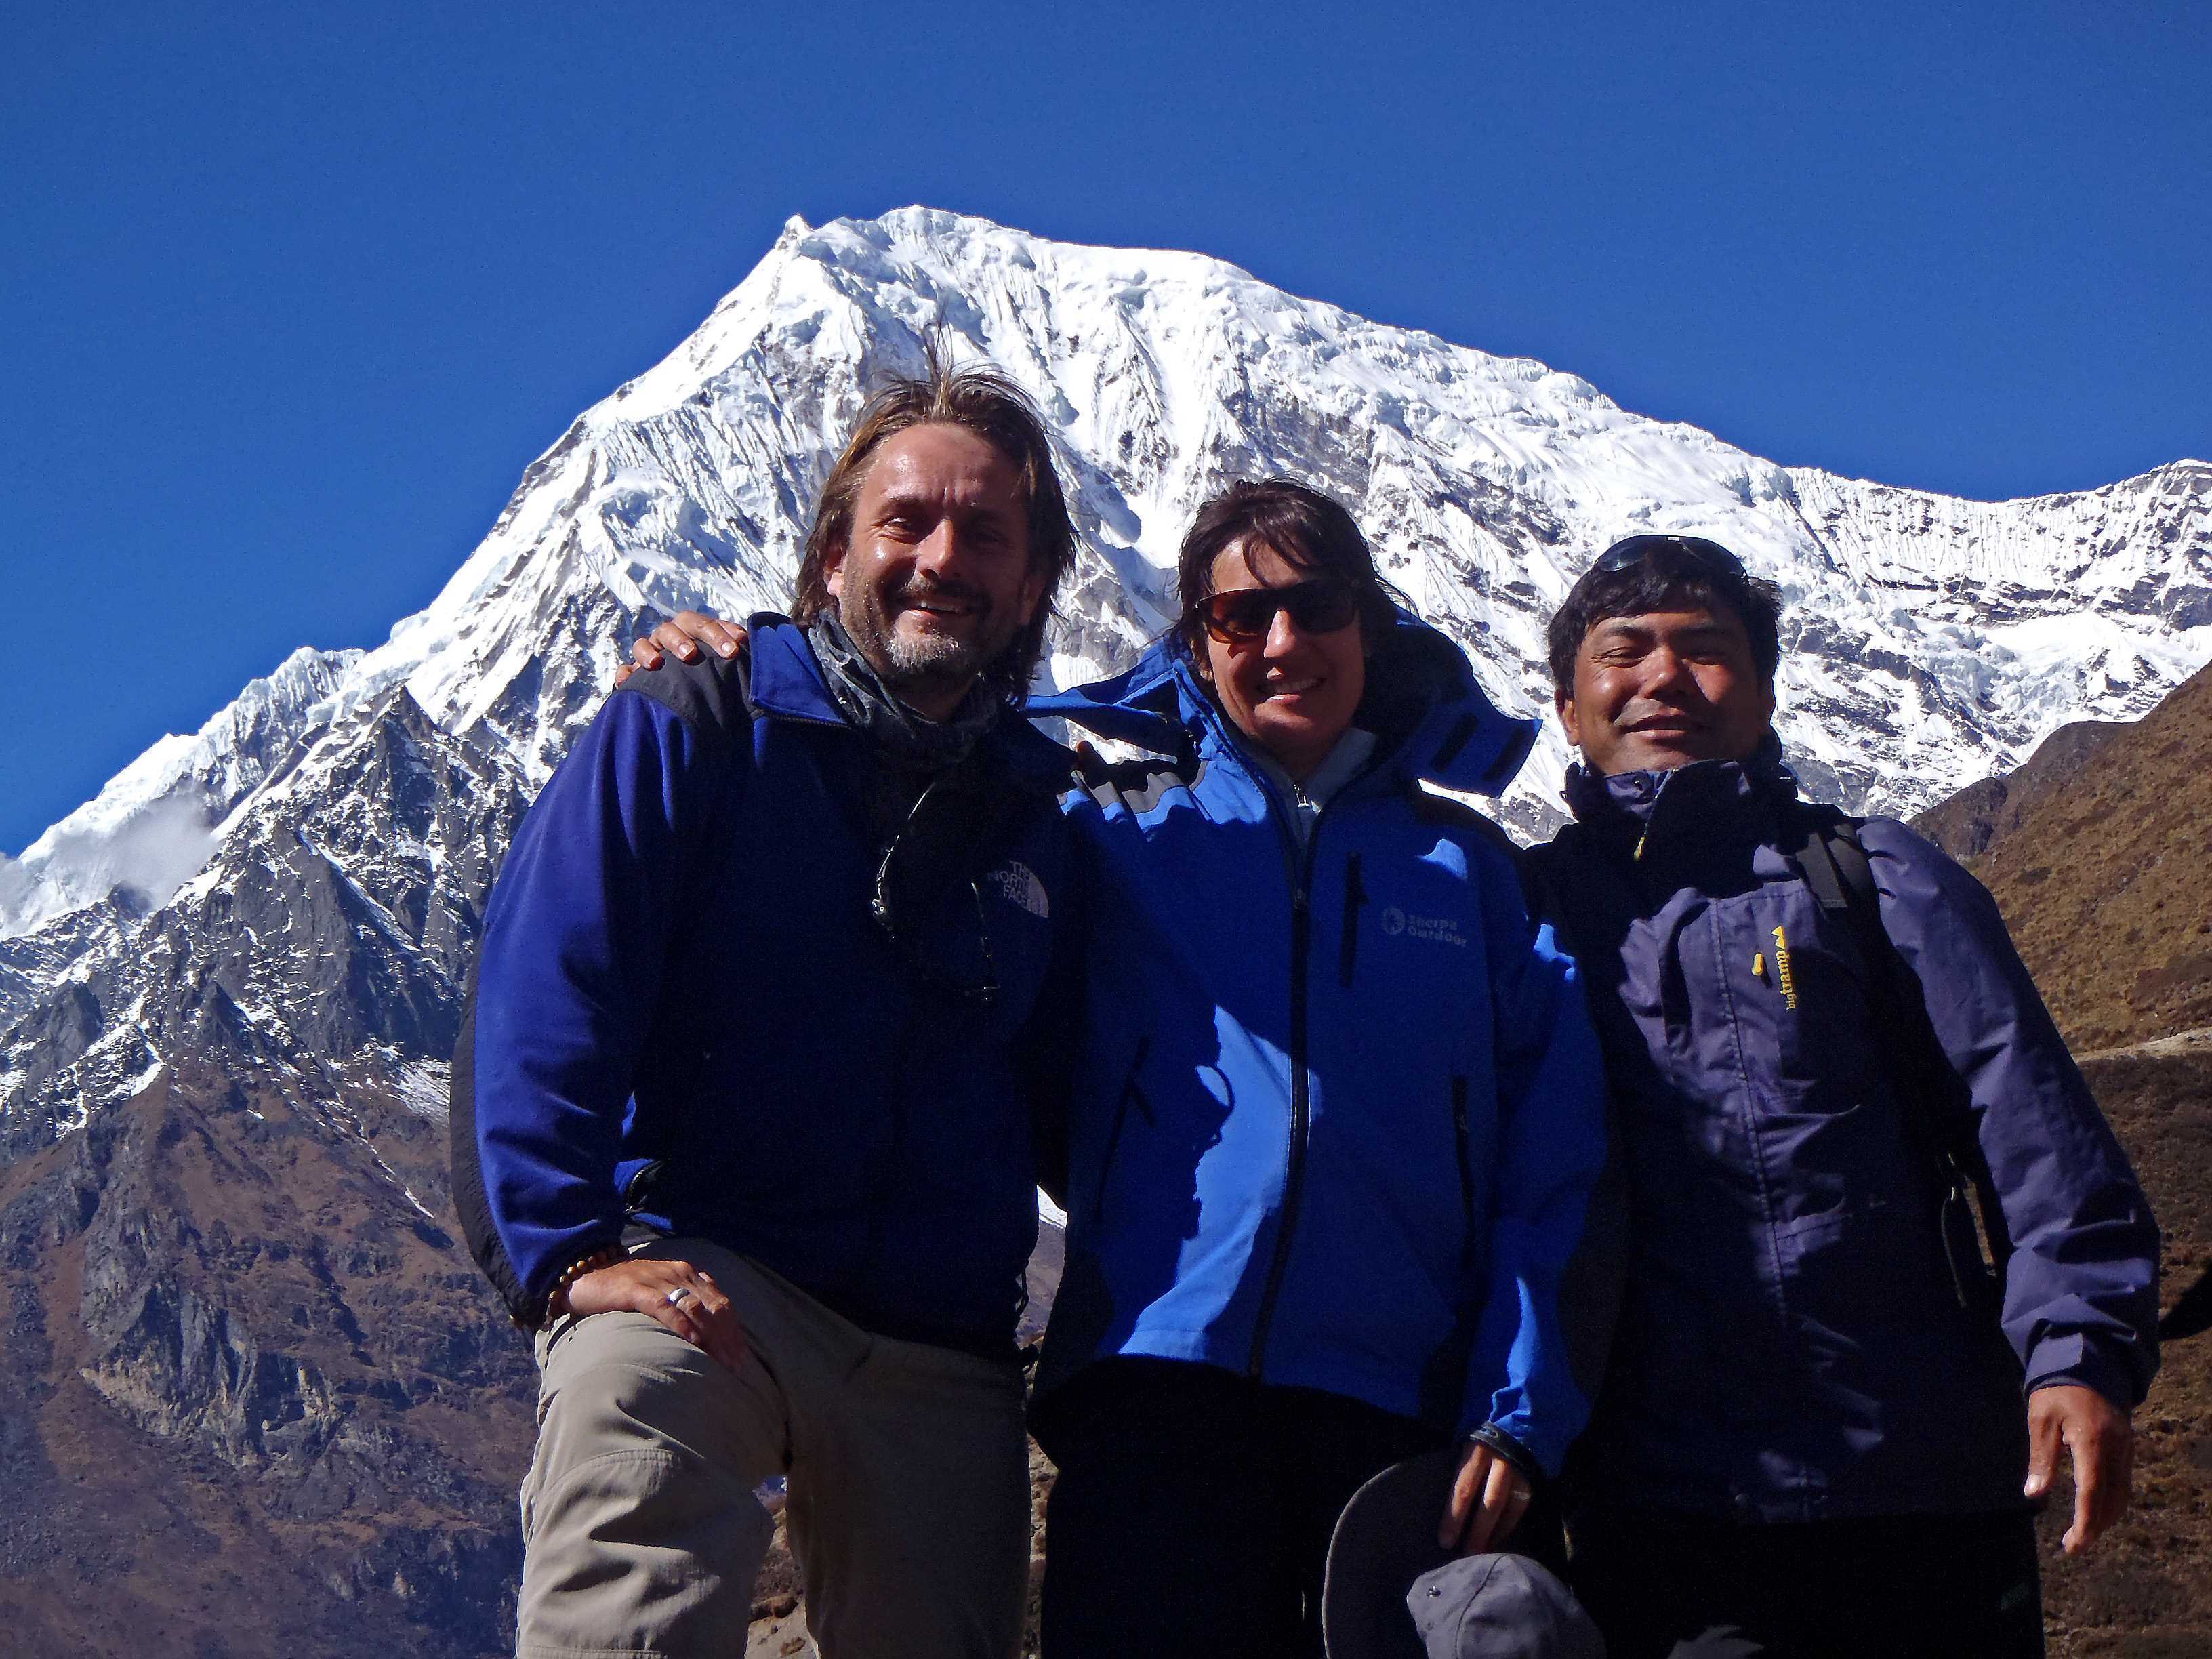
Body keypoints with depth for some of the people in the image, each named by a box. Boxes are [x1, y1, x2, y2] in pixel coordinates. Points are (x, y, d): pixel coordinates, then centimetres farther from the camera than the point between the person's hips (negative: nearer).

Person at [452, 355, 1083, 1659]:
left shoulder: (1045, 811, 15)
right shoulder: (692, 729, 2)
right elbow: (542, 997, -7)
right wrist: (569, 1246, -19)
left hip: (945, 1348, 5)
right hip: (701, 1273, -5)